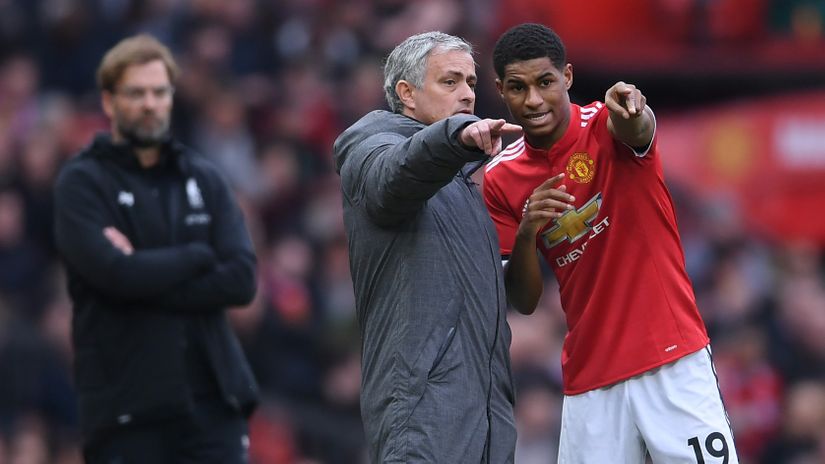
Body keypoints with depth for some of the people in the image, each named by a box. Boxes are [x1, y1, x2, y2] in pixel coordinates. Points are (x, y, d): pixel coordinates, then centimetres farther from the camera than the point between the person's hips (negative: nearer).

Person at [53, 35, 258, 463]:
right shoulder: (81, 183, -1)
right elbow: (117, 275, -17)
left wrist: (148, 274, -11)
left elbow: (240, 280, -1)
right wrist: (197, 255, -4)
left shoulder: (203, 179, 12)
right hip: (128, 411, -4)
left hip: (214, 399, 4)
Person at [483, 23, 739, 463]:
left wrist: (631, 112, -56)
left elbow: (638, 131, -32)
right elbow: (523, 302, 4)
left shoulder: (607, 126, -6)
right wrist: (525, 234, -15)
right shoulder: (501, 179, 4)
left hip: (672, 360, -3)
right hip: (587, 376, 3)